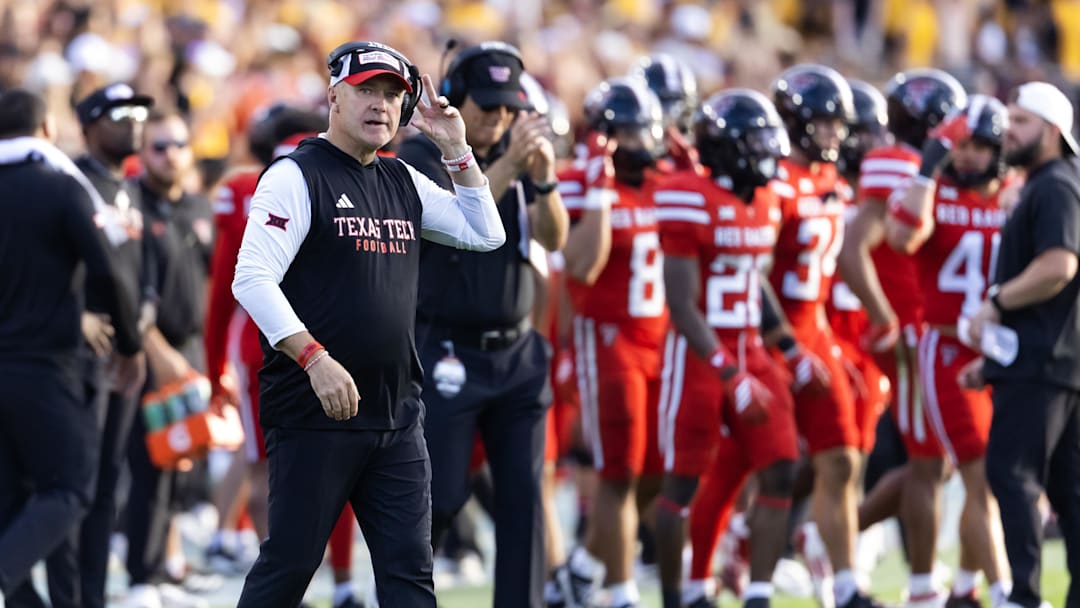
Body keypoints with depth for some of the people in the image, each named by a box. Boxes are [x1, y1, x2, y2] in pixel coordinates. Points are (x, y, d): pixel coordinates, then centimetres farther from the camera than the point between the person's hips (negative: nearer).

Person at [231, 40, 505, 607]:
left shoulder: (403, 182, 15)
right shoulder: (297, 176, -6)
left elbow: (486, 234, 17)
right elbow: (252, 280, -15)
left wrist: (456, 149, 7)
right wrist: (316, 360, -25)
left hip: (396, 420, 6)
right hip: (312, 413, -6)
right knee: (290, 562, -2)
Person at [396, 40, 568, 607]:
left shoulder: (519, 153, 8)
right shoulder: (421, 157, -6)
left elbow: (553, 239, -4)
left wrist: (545, 181, -22)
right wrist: (505, 170, -34)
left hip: (516, 352, 5)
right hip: (447, 355, -5)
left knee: (522, 494, 1)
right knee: (441, 494, -4)